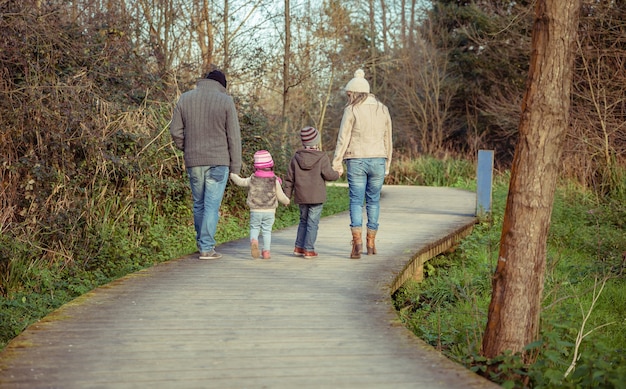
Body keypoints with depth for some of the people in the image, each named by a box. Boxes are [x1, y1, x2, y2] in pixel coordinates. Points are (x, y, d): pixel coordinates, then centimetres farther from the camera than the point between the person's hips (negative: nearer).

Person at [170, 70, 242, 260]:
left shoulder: (185, 98, 4)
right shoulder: (225, 101, -4)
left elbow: (176, 131, 2)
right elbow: (234, 137, -5)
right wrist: (235, 167, -1)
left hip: (193, 162, 3)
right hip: (218, 161, -3)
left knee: (198, 204, 15)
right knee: (212, 205, -1)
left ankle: (202, 243, 23)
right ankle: (207, 248, -2)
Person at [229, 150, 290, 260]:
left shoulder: (252, 179, -4)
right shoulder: (275, 181, -4)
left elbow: (240, 182, 8)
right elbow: (281, 196, 3)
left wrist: (232, 174, 25)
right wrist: (286, 201, 24)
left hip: (255, 211, 0)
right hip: (270, 211, 0)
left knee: (254, 228, 11)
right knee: (267, 230, 9)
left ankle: (253, 241, -18)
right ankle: (266, 251, 6)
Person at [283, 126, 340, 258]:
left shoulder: (296, 157, 4)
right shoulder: (322, 157, -9)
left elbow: (290, 178, 7)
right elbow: (328, 175, -12)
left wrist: (287, 195, 14)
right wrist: (337, 174, 10)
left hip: (301, 197, 5)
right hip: (317, 196, -4)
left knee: (303, 221, 19)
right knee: (313, 223, 1)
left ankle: (298, 247, 16)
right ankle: (309, 250, 1)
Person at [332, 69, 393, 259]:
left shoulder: (352, 110, -6)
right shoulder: (383, 109, 8)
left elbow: (343, 138, -7)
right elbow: (387, 139, 11)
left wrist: (336, 163, -2)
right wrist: (387, 164, 18)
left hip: (357, 160, -3)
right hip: (378, 160, 3)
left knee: (356, 200, 1)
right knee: (373, 201, 12)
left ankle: (357, 240, -15)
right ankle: (371, 242, 15)